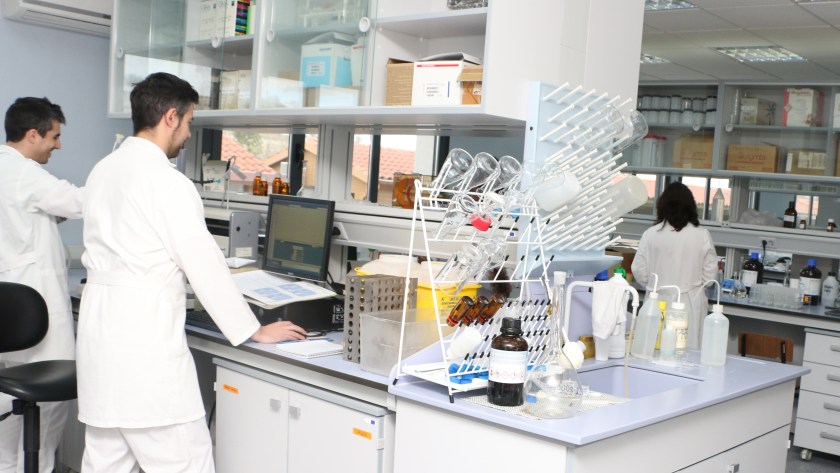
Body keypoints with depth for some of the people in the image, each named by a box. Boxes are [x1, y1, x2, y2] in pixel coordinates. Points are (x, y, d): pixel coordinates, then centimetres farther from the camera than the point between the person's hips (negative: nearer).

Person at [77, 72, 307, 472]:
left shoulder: (102, 170, 11)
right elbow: (204, 262, -13)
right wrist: (254, 331, -4)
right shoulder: (167, 182, -14)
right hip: (145, 338, -9)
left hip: (99, 323, 9)